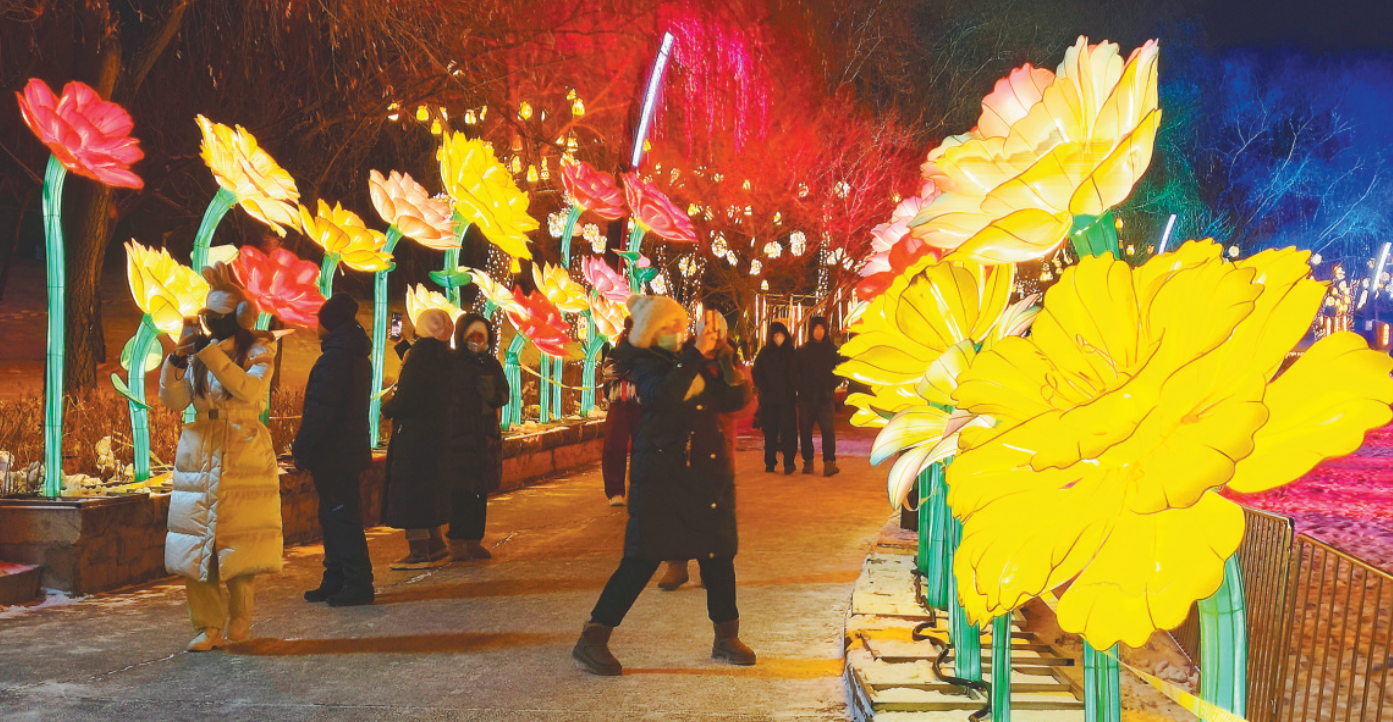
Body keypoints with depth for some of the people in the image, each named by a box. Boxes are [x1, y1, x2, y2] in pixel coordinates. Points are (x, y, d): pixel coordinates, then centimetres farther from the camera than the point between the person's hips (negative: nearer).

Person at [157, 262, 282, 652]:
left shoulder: (259, 348, -1)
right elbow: (173, 400, 3)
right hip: (200, 456, 4)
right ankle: (209, 625, 8)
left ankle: (239, 617, 19)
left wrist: (210, 352, -21)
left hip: (244, 458, -3)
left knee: (240, 542, -2)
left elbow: (251, 390, -20)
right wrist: (177, 359, -12)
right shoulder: (199, 349, 11)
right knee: (196, 544, -2)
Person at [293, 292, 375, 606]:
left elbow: (320, 412, -21)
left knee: (340, 518, -6)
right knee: (334, 517, 16)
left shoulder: (334, 358, -17)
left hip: (333, 453, -10)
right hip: (350, 450, 10)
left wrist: (301, 450, -14)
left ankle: (358, 583, -3)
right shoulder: (359, 356, 14)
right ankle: (335, 580, 22)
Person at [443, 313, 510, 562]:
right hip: (459, 436, -5)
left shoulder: (492, 364, 14)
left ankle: (474, 541, 15)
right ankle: (457, 543, -2)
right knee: (461, 490, -7)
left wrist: (492, 394, -13)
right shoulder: (452, 363, -1)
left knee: (480, 490, 8)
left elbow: (503, 396, 6)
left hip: (486, 436, 5)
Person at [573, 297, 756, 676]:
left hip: (708, 474, 6)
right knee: (643, 558, -9)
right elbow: (662, 396, -25)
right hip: (662, 474, -6)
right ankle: (592, 640, -2)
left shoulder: (694, 362, 13)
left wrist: (722, 357, -6)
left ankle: (726, 639, 24)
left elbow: (735, 398, 7)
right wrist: (697, 354, -24)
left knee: (719, 554, 9)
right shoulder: (645, 364, -3)